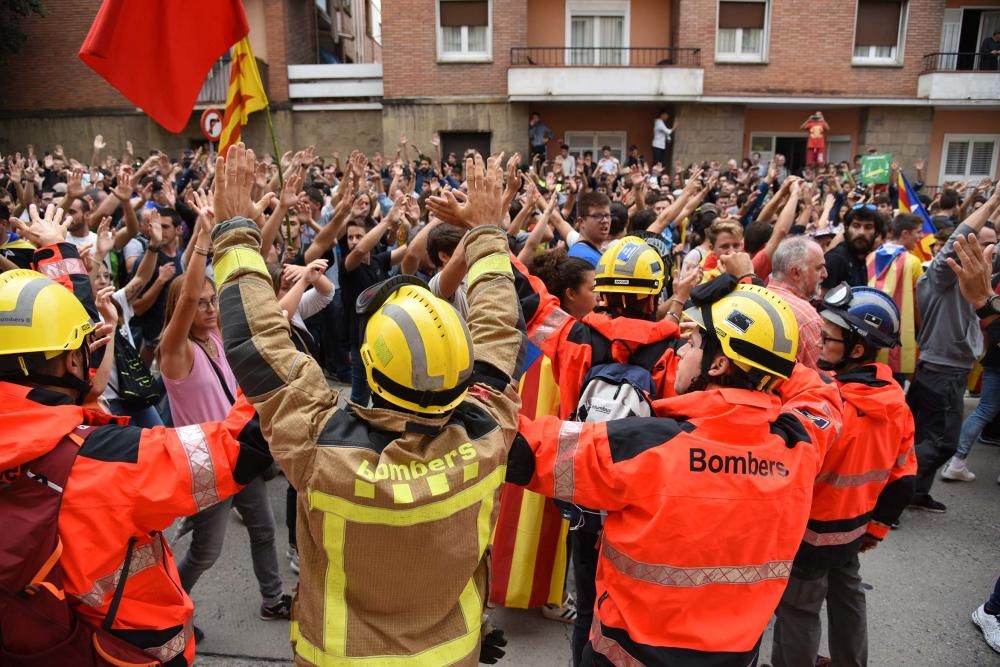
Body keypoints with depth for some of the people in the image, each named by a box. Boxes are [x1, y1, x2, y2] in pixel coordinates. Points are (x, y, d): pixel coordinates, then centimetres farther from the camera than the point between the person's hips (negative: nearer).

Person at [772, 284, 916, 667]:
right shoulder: (896, 402, -7)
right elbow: (902, 477, 4)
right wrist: (878, 526, 16)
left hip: (808, 534, -8)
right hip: (855, 528, 8)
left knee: (797, 610, 12)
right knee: (847, 598, 27)